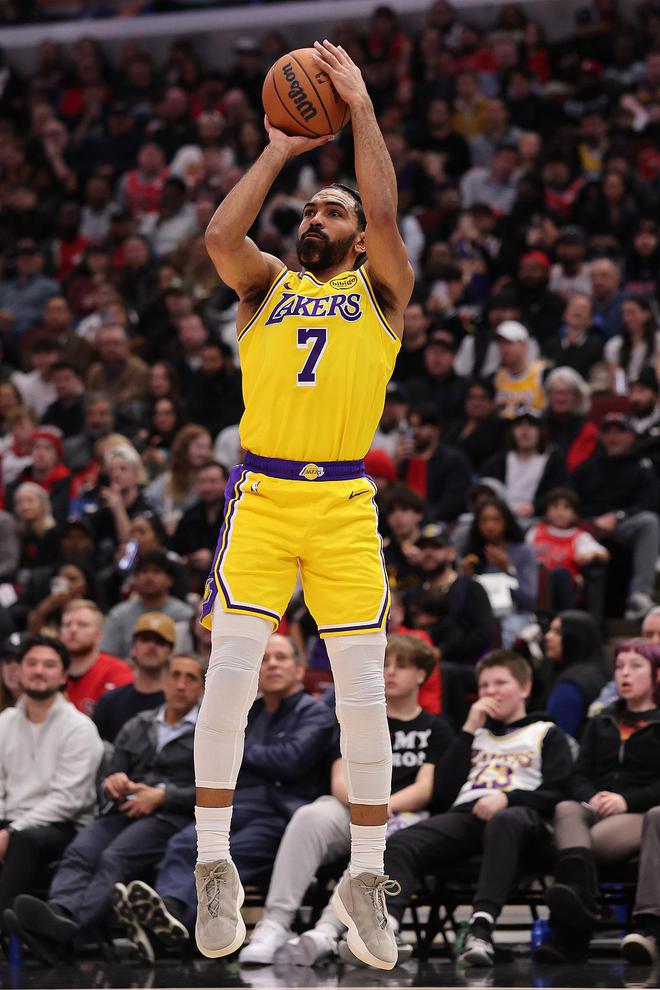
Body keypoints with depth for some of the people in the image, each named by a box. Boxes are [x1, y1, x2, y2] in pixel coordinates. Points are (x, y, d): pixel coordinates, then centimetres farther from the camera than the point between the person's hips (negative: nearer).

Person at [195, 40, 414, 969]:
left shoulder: (380, 291, 11)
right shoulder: (267, 284, 15)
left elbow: (386, 216, -7)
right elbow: (220, 235, -5)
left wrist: (361, 107, -2)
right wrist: (279, 151, 3)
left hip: (345, 502, 0)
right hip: (260, 497, 0)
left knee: (363, 693, -1)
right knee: (229, 676, -10)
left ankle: (367, 876, 9)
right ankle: (216, 866, -1)